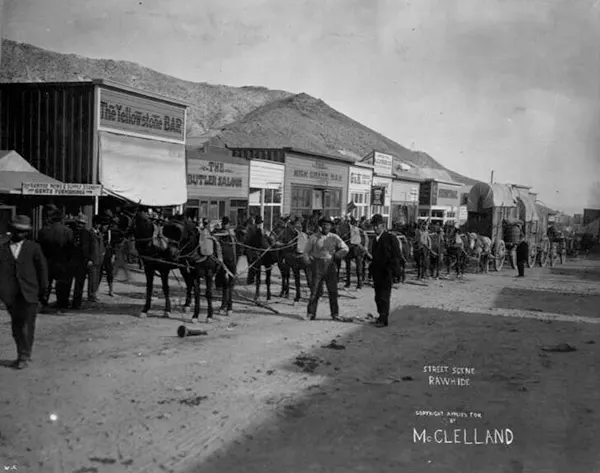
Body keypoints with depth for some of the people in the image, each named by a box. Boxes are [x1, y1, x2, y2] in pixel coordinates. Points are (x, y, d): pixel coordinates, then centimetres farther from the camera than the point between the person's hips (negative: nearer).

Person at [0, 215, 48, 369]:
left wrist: (42, 290, 2)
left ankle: (24, 356, 5)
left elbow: (42, 268, 5)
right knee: (16, 326, 11)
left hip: (29, 293, -2)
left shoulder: (33, 248, 4)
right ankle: (22, 354, 23)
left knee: (27, 326, -2)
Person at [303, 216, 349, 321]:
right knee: (315, 290, -3)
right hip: (317, 265, -2)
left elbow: (345, 249, 10)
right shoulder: (314, 237, 4)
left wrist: (335, 256, 3)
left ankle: (335, 314, 12)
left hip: (330, 265, 2)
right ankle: (311, 313, 6)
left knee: (333, 290, 2)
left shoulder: (334, 238, 7)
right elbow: (306, 251, 9)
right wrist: (309, 261, 0)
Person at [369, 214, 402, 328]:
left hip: (386, 273, -7)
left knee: (384, 297, -7)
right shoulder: (376, 239, 15)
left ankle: (384, 319, -3)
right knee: (378, 297, 11)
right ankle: (381, 316, 21)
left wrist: (394, 272, -17)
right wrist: (372, 270, 15)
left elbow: (396, 257, -11)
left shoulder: (391, 238, -8)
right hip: (376, 272, 7)